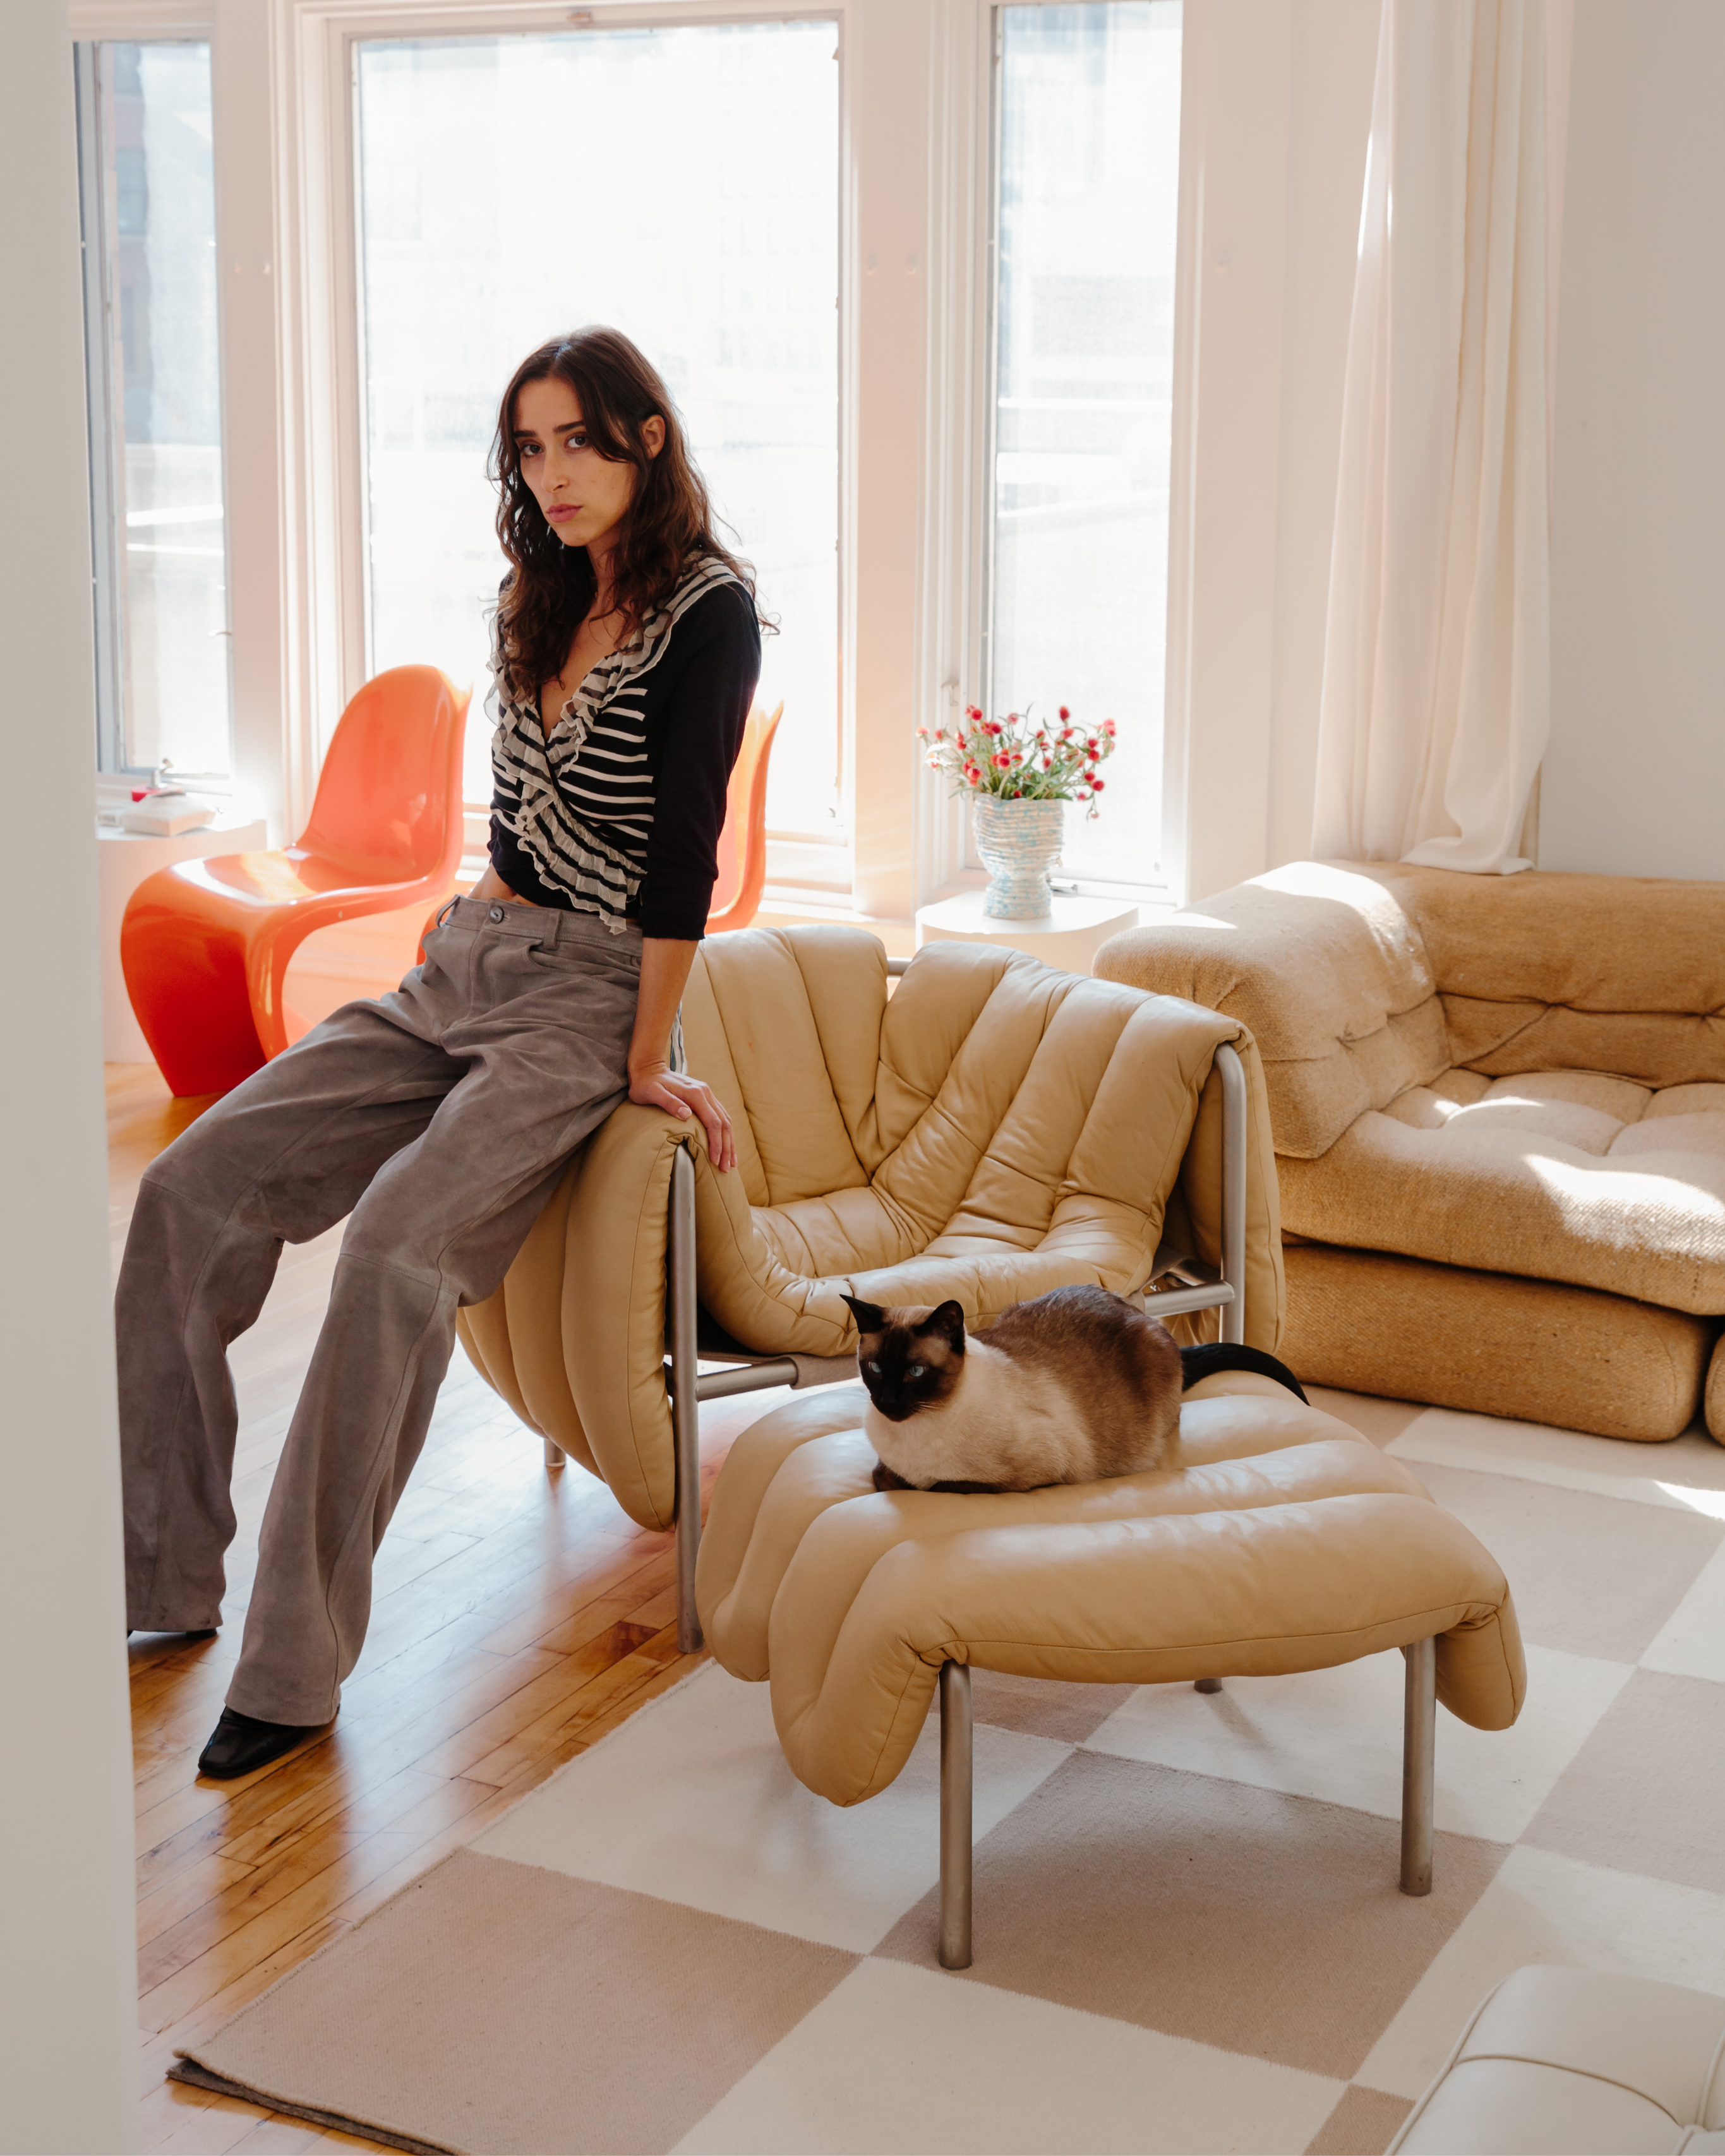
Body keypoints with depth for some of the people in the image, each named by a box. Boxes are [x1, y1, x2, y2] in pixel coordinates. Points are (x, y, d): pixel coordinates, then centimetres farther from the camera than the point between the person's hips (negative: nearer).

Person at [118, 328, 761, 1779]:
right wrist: (479, 942, 15)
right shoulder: (540, 598, 15)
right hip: (458, 965, 8)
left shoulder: (709, 611, -10)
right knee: (191, 1192, -9)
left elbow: (682, 847, -14)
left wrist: (646, 1062, -14)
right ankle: (162, 1574, -1)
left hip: (586, 1000, -8)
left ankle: (297, 1666, -22)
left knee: (397, 1247, -30)